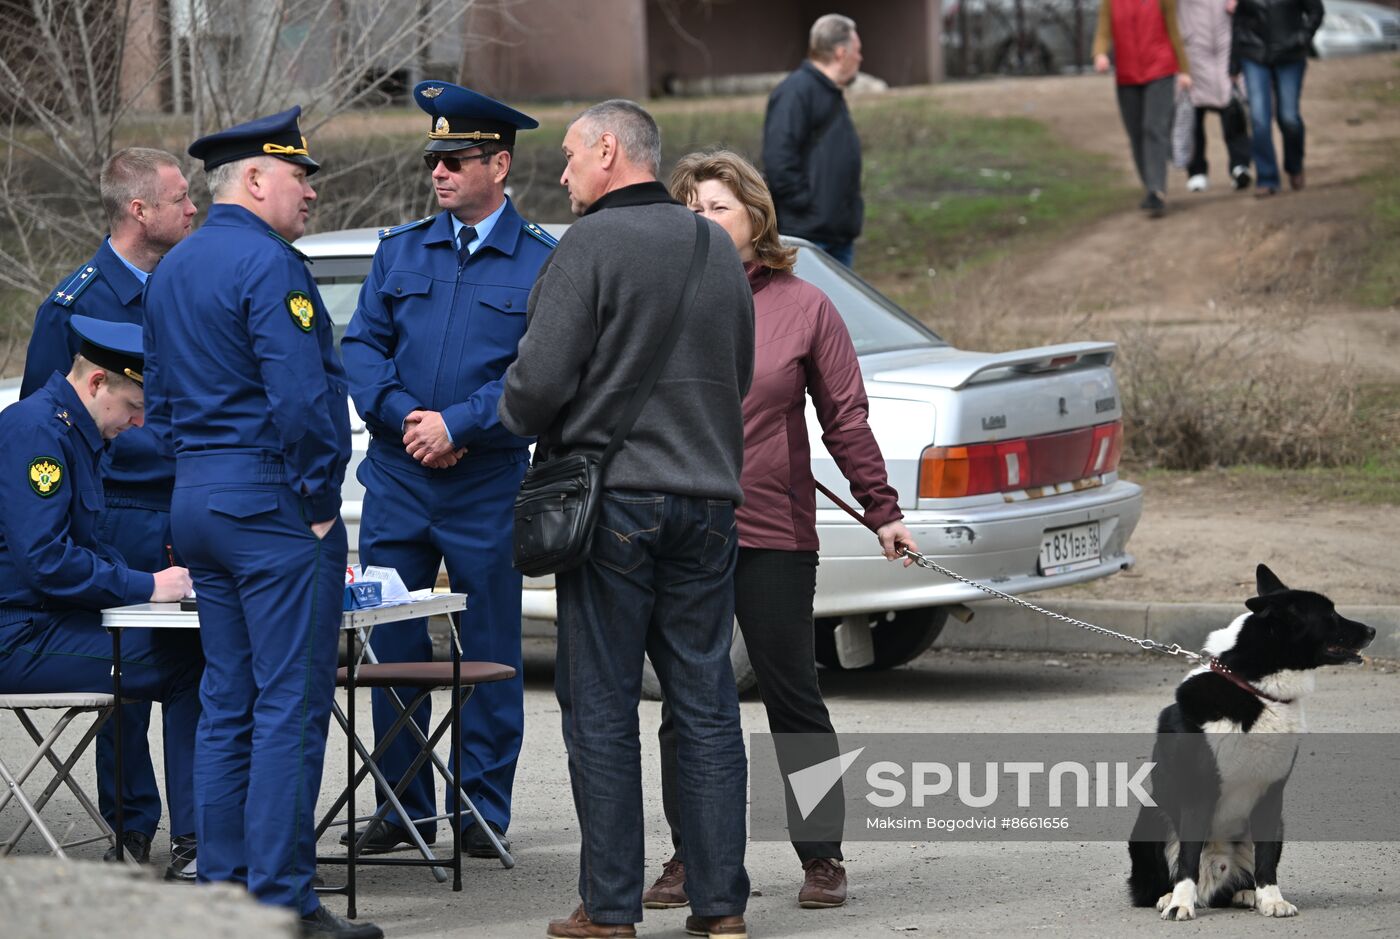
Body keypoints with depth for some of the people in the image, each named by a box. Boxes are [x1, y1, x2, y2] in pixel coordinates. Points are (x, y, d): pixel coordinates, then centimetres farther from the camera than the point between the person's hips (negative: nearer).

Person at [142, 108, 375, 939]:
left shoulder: (172, 270, 16)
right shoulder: (267, 264, -14)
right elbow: (302, 396, -21)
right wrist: (319, 505, -13)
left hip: (198, 496, 9)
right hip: (271, 497, -9)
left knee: (228, 704, 12)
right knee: (291, 705, -7)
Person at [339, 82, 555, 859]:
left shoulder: (540, 264, -1)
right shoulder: (400, 251, 10)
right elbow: (361, 346, 5)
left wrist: (457, 424, -16)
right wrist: (408, 417, -11)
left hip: (488, 484, -3)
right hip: (397, 478, 3)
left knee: (490, 656, 3)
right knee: (392, 648, 4)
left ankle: (484, 812, 12)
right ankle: (406, 806, 14)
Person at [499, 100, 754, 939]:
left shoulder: (592, 244, -10)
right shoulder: (718, 249, 10)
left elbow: (539, 382, -14)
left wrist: (518, 420, 6)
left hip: (614, 499, -5)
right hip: (708, 494, 5)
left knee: (602, 709, 0)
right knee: (707, 704, 8)